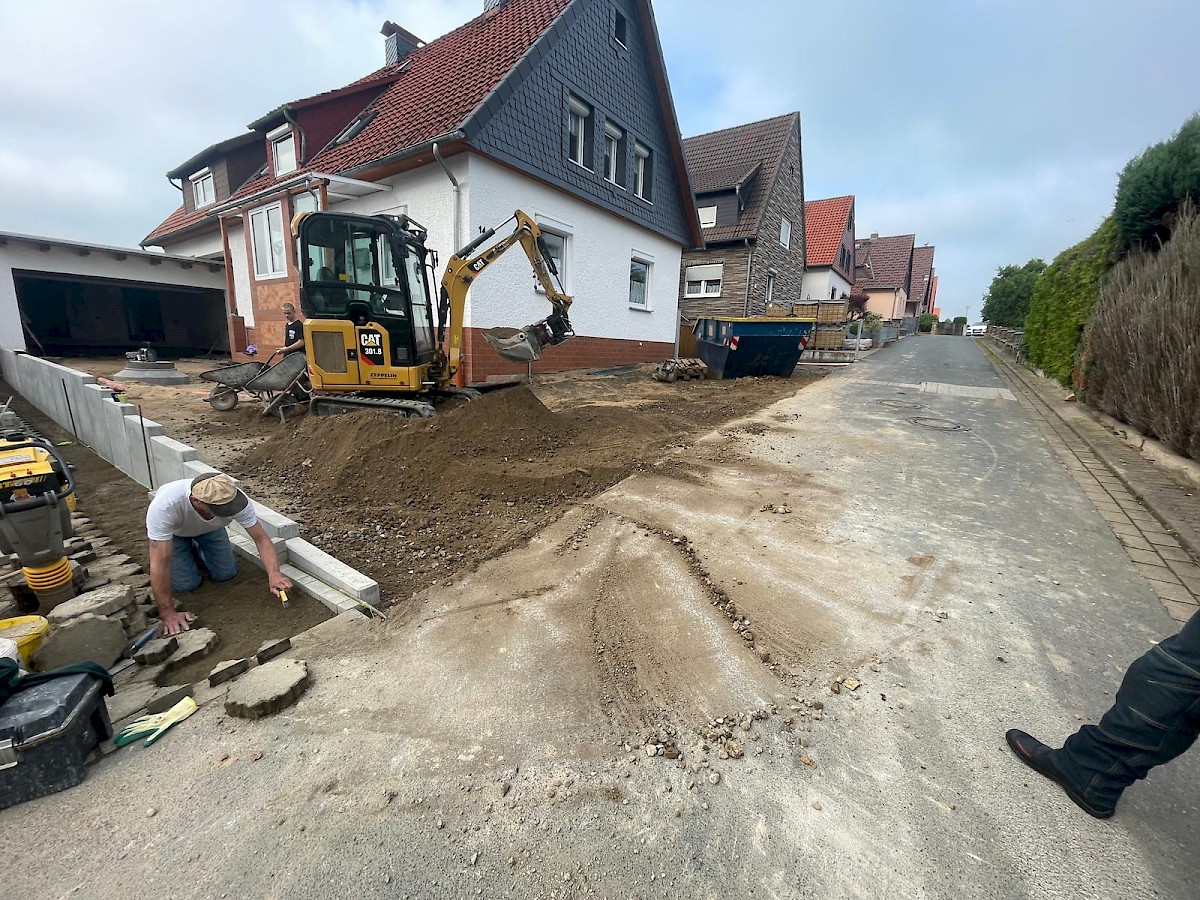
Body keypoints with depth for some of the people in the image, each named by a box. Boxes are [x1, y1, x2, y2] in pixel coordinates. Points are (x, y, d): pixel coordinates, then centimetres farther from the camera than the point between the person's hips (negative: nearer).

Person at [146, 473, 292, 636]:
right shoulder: (164, 506, -44)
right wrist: (167, 613, -35)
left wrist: (274, 574, -44)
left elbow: (261, 538, -29)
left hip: (209, 529, 2)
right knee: (185, 584, -11)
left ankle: (197, 547, 23)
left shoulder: (236, 499, -37)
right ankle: (187, 552, 18)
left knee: (226, 573, -4)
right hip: (173, 531, -2)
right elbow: (159, 564, -39)